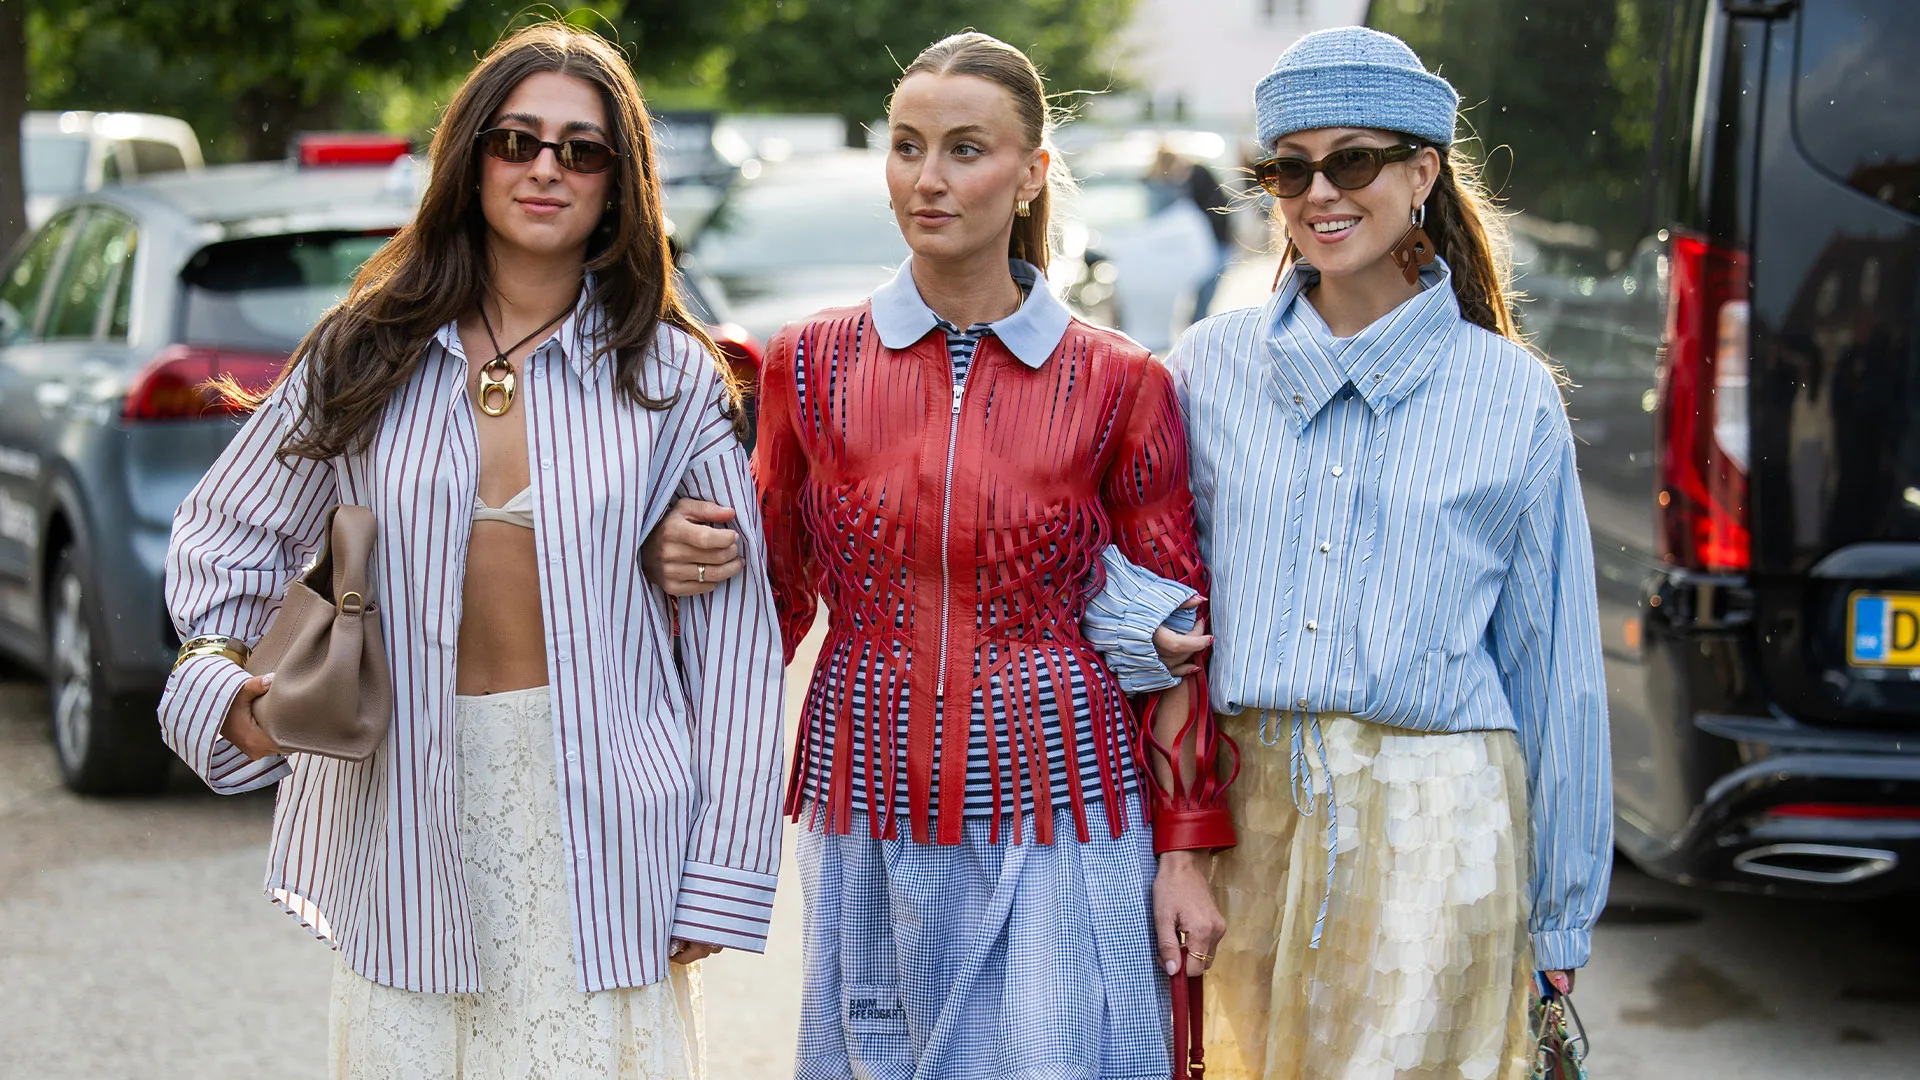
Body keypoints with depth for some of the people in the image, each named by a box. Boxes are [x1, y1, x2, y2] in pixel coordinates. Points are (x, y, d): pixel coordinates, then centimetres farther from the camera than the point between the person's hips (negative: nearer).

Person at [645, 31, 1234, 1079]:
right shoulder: (813, 363, 3)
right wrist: (681, 558, -10)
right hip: (871, 813, 2)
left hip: (1056, 812, -2)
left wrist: (1185, 850, 0)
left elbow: (1175, 632, 3)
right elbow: (776, 597, 12)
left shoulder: (1119, 384, -2)